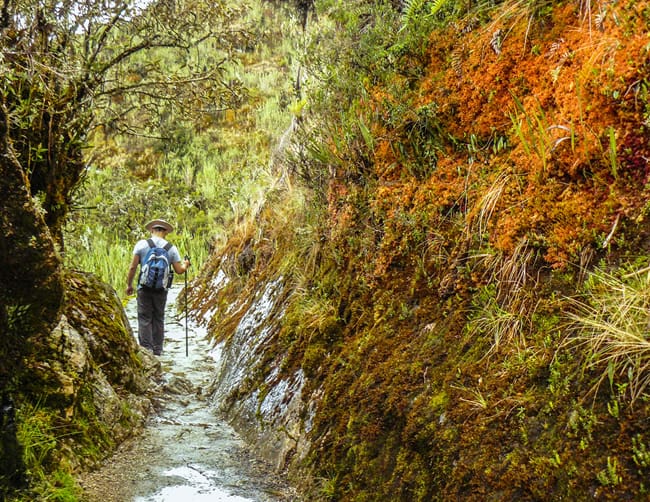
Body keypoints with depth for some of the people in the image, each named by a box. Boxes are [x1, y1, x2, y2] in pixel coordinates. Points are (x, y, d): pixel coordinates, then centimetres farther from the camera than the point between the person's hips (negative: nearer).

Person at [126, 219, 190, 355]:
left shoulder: (141, 244, -2)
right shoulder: (171, 248, 2)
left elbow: (133, 267, -5)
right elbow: (179, 270, 4)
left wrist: (129, 284, 7)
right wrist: (185, 265, 26)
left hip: (144, 288, -2)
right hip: (161, 289, 2)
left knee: (144, 319, 3)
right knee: (159, 319, 12)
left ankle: (146, 349, -2)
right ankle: (157, 350, 15)